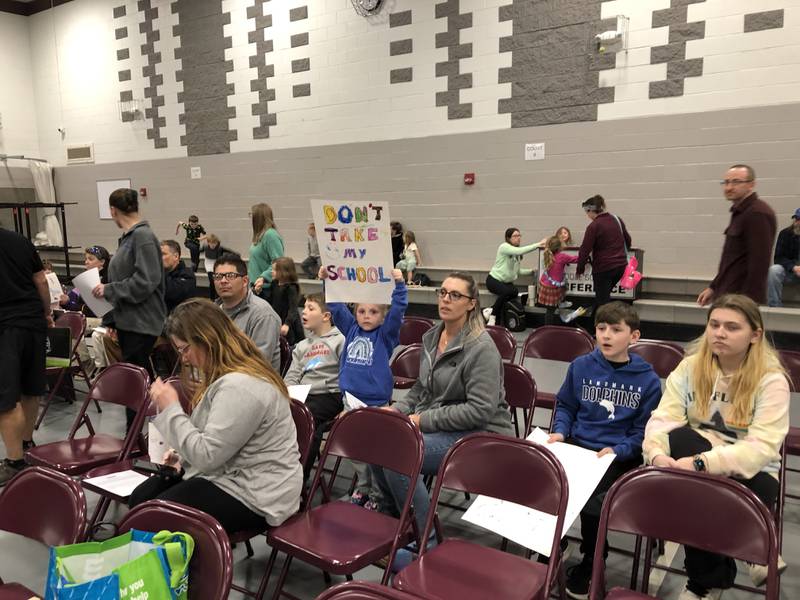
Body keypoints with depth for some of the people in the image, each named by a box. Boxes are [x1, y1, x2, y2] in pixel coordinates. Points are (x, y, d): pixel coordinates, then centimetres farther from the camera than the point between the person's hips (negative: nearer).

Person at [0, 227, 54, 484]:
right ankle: (26, 443, 33)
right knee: (30, 391, 18)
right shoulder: (21, 240, 7)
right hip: (34, 322, 6)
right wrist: (47, 313, 22)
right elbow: (41, 282, 11)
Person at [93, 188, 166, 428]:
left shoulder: (143, 236, -14)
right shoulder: (128, 237, 13)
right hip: (127, 320, 9)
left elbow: (146, 281, -22)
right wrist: (111, 319, 20)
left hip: (142, 322, -9)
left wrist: (109, 290, -12)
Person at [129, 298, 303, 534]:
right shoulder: (228, 376, 9)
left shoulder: (241, 386, -27)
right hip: (228, 473, 10)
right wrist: (183, 456, 2)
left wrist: (170, 409, -18)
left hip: (255, 496, -10)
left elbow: (207, 455, -26)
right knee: (140, 498, 5)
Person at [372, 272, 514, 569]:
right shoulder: (431, 337, 8)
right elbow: (421, 389, 19)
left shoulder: (482, 347, -17)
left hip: (477, 434, -8)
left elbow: (480, 410, -22)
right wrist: (397, 409, 0)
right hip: (436, 427, 8)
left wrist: (424, 419, -20)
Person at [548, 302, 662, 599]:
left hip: (619, 455, -3)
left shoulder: (648, 380, -4)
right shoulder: (581, 366, 4)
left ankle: (590, 564, 6)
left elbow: (644, 431, -2)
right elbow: (565, 406, 16)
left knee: (592, 502, -26)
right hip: (576, 446, 4)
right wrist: (560, 431, -2)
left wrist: (617, 451, -17)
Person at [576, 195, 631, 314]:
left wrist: (580, 269, -2)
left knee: (602, 300, 4)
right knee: (603, 295, 23)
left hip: (603, 268, -7)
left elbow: (585, 250, -13)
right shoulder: (617, 220, 6)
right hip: (620, 265, 7)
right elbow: (628, 241, 17)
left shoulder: (594, 226, -14)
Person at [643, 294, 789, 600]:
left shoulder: (771, 380, -11)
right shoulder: (690, 367, -1)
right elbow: (663, 419, -11)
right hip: (694, 457, 3)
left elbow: (761, 448, -23)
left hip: (749, 471, -3)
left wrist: (700, 463, -36)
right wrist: (658, 455, -33)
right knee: (680, 438, -32)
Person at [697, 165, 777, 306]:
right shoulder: (739, 212, 17)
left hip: (741, 296, -9)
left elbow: (759, 263, -21)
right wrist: (714, 287, 20)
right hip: (727, 295, 9)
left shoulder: (758, 214, -15)